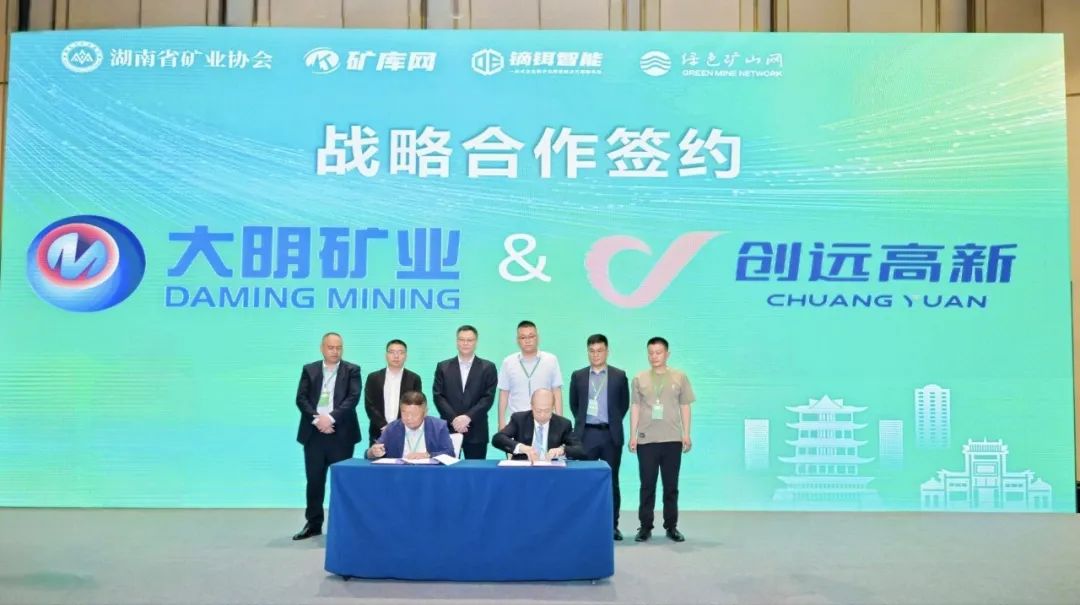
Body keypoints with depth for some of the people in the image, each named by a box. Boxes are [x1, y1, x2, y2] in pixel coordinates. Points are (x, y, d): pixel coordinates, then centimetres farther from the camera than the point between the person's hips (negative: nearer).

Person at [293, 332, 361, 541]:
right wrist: (317, 419, -14)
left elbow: (353, 398, -8)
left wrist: (331, 417, -18)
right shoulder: (309, 370, 10)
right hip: (314, 432, 2)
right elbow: (301, 399, 1)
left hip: (341, 433, -2)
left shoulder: (352, 370, 4)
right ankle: (313, 524, 17)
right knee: (314, 480, 6)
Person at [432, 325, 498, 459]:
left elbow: (488, 397, -3)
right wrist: (453, 419, -12)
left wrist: (468, 417, -15)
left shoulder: (488, 367, 6)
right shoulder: (443, 367, 9)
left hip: (476, 431, -1)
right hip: (448, 430, 1)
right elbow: (438, 396, 1)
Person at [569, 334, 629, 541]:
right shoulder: (578, 376, 6)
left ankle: (612, 525, 13)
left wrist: (614, 422, 8)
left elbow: (624, 403, 10)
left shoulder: (619, 376, 4)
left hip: (611, 435, 0)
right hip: (586, 434, 0)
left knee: (611, 481, 5)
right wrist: (582, 421, 11)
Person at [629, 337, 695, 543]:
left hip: (672, 439, 0)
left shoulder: (679, 377, 5)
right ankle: (645, 526, 9)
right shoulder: (639, 379, 5)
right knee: (647, 485, 2)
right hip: (646, 439, 0)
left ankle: (671, 526, 15)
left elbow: (685, 407, 7)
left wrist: (686, 434, 2)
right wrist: (633, 435, 2)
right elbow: (635, 408, 6)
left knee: (671, 485, 6)